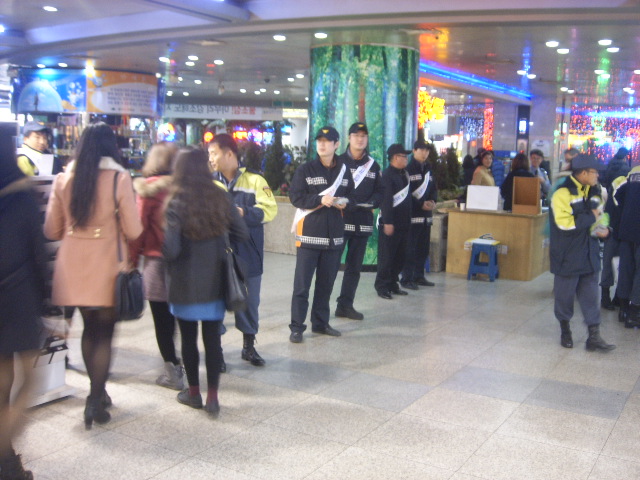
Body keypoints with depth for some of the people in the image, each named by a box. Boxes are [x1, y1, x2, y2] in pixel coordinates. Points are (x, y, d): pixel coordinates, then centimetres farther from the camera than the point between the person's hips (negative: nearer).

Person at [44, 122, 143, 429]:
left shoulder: (64, 178, 0)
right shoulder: (119, 178, -9)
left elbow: (51, 230, 5)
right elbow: (133, 231, -9)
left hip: (73, 267, 4)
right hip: (107, 268, -4)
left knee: (90, 328, 19)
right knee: (104, 333, 6)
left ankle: (97, 393, 31)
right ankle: (95, 401, 4)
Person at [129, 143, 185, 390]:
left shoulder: (149, 187, -7)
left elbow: (139, 225, -8)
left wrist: (133, 257, 1)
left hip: (157, 259, -4)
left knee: (162, 318, 4)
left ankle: (173, 371, 7)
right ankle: (175, 363, 25)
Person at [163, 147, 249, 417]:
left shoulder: (176, 203, -14)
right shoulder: (221, 198, -2)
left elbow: (170, 249, -20)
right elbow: (242, 234, 3)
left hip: (185, 284, -3)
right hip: (215, 282, 3)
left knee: (188, 338, 12)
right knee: (212, 338, 9)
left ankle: (194, 393, 26)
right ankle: (212, 397, 13)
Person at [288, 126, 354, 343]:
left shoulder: (344, 171, 10)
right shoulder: (305, 169, -2)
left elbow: (351, 196, 16)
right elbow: (295, 197, -8)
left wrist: (344, 203, -6)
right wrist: (320, 200, -21)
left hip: (334, 235, 4)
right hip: (309, 234, -4)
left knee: (326, 282, 10)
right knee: (302, 284, -3)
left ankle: (320, 323, 23)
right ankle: (296, 327, 4)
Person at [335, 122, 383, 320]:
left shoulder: (373, 166, 14)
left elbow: (380, 191, 13)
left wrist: (371, 203, -6)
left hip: (363, 222, 5)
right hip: (340, 220, -5)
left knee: (354, 267, 10)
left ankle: (345, 305, 20)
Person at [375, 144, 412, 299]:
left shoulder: (403, 174, 15)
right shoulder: (387, 175, -13)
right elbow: (386, 200, -19)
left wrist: (407, 220, 15)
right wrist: (388, 223, -23)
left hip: (403, 223, 8)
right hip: (390, 223, -8)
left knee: (400, 256, 12)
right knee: (386, 256, -2)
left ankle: (392, 283, 22)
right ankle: (382, 286, 6)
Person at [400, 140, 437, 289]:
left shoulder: (428, 170, 16)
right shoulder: (408, 170, -6)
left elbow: (434, 189, 19)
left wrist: (433, 201, -1)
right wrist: (421, 204, -16)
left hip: (426, 215, 7)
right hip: (412, 215, -7)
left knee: (423, 247, 10)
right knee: (410, 248, -6)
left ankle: (419, 276, 20)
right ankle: (406, 278, -1)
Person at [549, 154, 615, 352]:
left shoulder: (594, 192, 10)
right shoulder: (563, 193, -15)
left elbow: (600, 215, 24)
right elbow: (564, 223, -24)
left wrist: (604, 229, 3)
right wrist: (591, 217, -16)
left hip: (589, 255, 6)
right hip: (567, 257, -6)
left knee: (591, 296, 6)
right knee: (564, 295, 8)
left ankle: (594, 336, 9)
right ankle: (565, 329, 28)